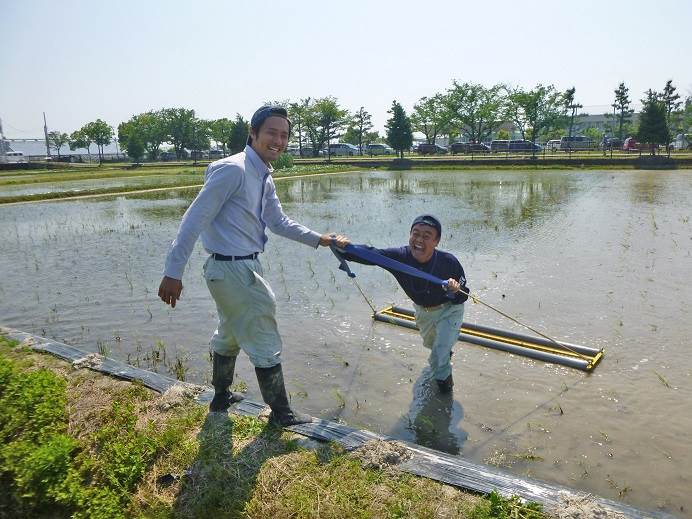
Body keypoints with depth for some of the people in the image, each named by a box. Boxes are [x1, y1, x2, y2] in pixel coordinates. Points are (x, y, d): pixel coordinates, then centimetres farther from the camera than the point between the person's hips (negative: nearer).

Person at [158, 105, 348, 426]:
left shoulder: (265, 179, 9)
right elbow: (195, 219, -23)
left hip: (244, 267, 10)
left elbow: (279, 222, 20)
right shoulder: (233, 169, -20)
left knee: (230, 335, 25)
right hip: (231, 270, -10)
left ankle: (221, 397, 46)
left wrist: (318, 239, 16)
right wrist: (173, 272, -25)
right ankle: (281, 413, 20)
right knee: (265, 343, 3)